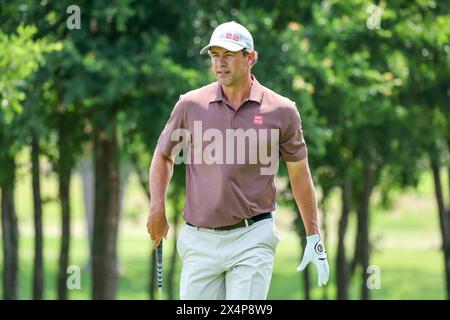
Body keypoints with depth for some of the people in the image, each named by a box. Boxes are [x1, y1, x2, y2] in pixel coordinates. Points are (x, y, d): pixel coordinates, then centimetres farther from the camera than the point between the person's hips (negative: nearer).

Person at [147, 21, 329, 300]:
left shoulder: (281, 111, 0)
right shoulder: (190, 105, 3)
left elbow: (300, 174, 9)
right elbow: (163, 154, 18)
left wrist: (314, 238, 9)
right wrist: (157, 208, 5)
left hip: (252, 239, -2)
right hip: (200, 240, 2)